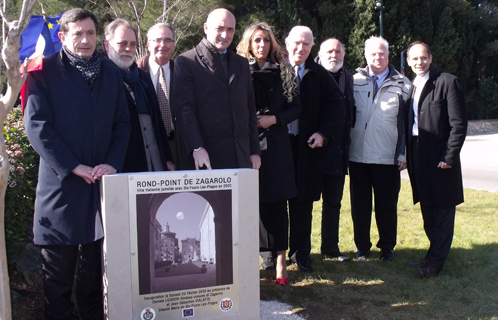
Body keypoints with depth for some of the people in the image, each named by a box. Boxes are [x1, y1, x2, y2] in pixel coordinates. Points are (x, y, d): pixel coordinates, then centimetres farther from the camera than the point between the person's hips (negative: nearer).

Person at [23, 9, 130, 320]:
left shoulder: (110, 72, 11)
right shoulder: (44, 71, -1)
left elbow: (122, 123, 10)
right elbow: (37, 125, -8)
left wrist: (113, 163, -5)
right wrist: (73, 167, -13)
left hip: (102, 180, 3)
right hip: (61, 182, -3)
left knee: (96, 265, 11)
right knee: (59, 269, 6)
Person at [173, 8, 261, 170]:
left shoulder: (241, 63, 16)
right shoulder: (186, 62, -1)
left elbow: (250, 109, 16)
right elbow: (184, 109, -9)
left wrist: (254, 150, 11)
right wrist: (197, 148, -20)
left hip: (240, 155, 5)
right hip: (208, 155, -5)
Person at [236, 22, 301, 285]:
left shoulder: (283, 71, 7)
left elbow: (296, 107, 7)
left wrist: (274, 119, -7)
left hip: (276, 145, 1)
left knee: (277, 202, 4)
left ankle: (280, 259, 12)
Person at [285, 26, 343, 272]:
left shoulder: (319, 75, 5)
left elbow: (334, 104, 5)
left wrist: (323, 132, -5)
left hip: (307, 146, 1)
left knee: (303, 201, 7)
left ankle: (301, 252, 19)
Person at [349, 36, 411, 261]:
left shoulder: (402, 84, 3)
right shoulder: (355, 81, 7)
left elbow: (407, 121, 3)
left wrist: (403, 153, -2)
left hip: (388, 158, -1)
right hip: (358, 155, 2)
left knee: (386, 204, 7)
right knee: (360, 204, 8)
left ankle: (387, 247, 23)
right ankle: (362, 246, 22)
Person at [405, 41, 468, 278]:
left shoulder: (448, 82, -8)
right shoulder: (411, 87, 12)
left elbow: (459, 124, -11)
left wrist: (449, 157, -15)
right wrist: (407, 156, 6)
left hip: (440, 159, -7)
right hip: (418, 159, 7)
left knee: (442, 211, 2)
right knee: (427, 210, 15)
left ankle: (435, 262, 9)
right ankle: (435, 253, 30)